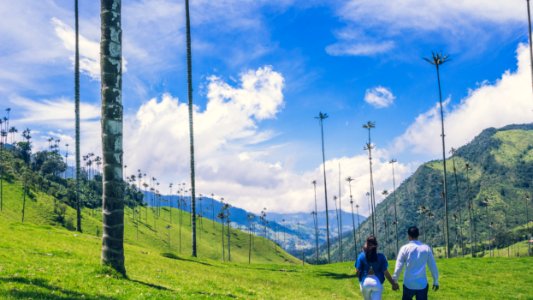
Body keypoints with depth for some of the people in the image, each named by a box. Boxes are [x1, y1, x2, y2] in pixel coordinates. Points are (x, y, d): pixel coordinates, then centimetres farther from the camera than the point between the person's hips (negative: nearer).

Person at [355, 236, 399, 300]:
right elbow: (386, 272, -6)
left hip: (365, 283, 1)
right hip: (377, 284, -1)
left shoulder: (362, 256, -6)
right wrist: (393, 284, 2)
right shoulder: (381, 257, -4)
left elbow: (357, 272, -8)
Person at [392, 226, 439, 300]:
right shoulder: (426, 248, 2)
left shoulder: (405, 248, -3)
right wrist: (435, 281, 14)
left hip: (409, 284, -1)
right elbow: (433, 266, 5)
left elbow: (398, 267, -4)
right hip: (422, 285, 1)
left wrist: (394, 281, 6)